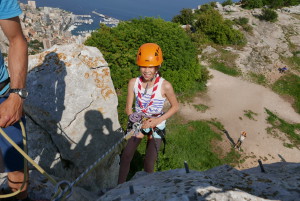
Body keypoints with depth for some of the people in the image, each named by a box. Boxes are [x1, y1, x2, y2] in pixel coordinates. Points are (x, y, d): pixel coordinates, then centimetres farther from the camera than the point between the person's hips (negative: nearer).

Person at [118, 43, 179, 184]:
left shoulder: (165, 86, -20)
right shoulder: (133, 83, -12)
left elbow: (175, 107, -6)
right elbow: (128, 108, -4)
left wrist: (158, 120, -17)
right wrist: (138, 124, -20)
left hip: (156, 125, -2)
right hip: (138, 123, 2)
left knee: (149, 163, 0)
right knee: (126, 156, -4)